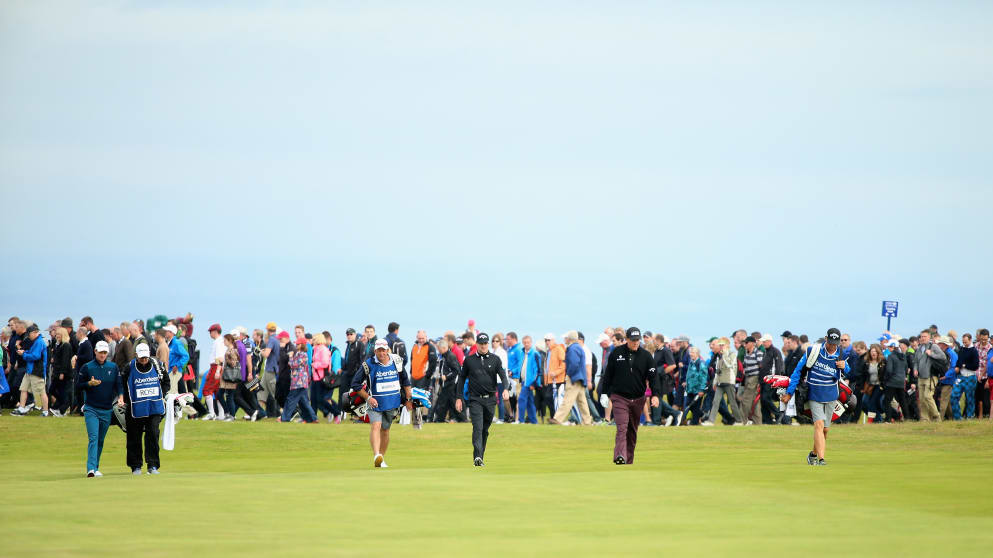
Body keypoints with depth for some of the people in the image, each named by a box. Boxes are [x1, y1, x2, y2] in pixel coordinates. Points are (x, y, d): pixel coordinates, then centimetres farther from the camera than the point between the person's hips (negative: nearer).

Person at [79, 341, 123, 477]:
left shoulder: (113, 367, 8)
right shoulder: (87, 367, 1)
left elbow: (118, 384, 9)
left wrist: (120, 397, -10)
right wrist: (90, 383, -15)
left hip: (107, 410, 3)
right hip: (91, 409, -3)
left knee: (101, 440, 9)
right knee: (93, 438, -15)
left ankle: (95, 467, 18)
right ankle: (91, 468, -22)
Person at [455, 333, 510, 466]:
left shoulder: (495, 359, 6)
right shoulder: (469, 360, 5)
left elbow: (502, 374, -3)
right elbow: (462, 378, 11)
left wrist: (505, 389, -23)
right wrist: (458, 398, 6)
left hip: (490, 400, 2)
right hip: (475, 399, -2)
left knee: (485, 430, 9)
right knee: (478, 427, -16)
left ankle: (480, 458, 18)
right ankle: (477, 457, -27)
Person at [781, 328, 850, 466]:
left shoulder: (840, 355, 0)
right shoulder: (813, 351, -10)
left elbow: (849, 375, 16)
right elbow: (798, 370, -3)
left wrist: (844, 367, -9)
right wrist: (789, 392, -3)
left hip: (831, 396, 4)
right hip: (814, 396, -4)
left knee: (825, 429, 8)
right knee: (819, 424, -18)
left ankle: (813, 454, 30)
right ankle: (821, 460, -25)